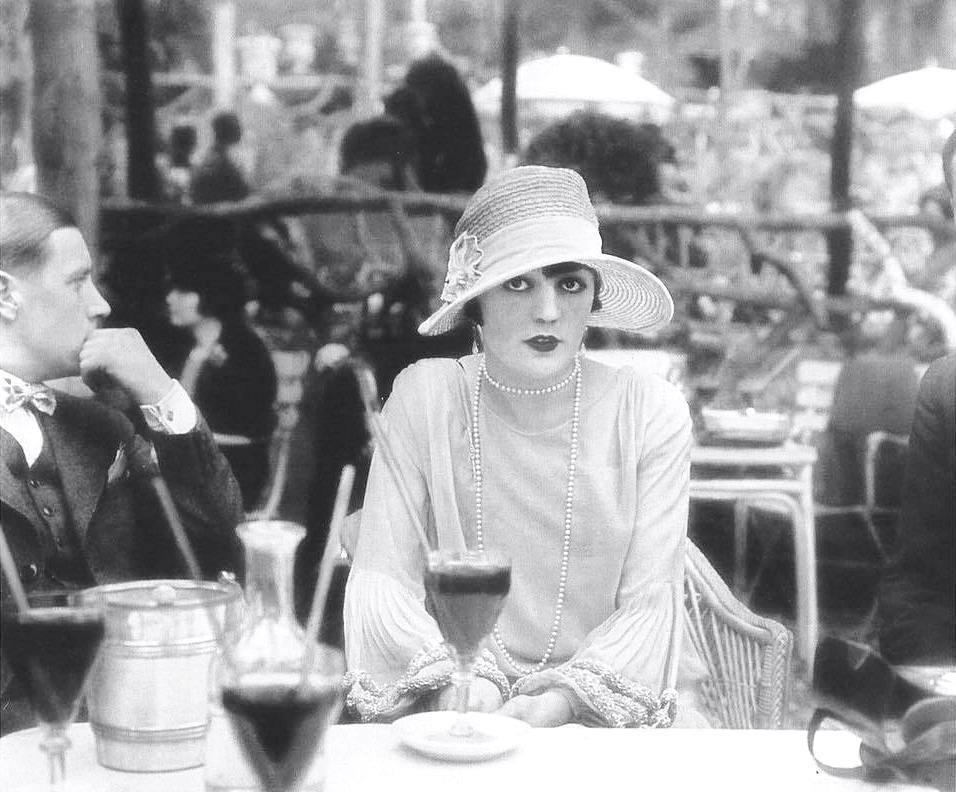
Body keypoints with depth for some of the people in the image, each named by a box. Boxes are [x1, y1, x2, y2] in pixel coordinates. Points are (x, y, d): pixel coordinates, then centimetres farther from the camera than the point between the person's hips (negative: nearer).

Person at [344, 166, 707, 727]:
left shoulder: (651, 411, -3)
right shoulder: (426, 397, -2)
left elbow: (649, 602, -4)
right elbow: (382, 582, -3)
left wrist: (565, 697, -21)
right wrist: (455, 681, -20)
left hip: (614, 702, 0)